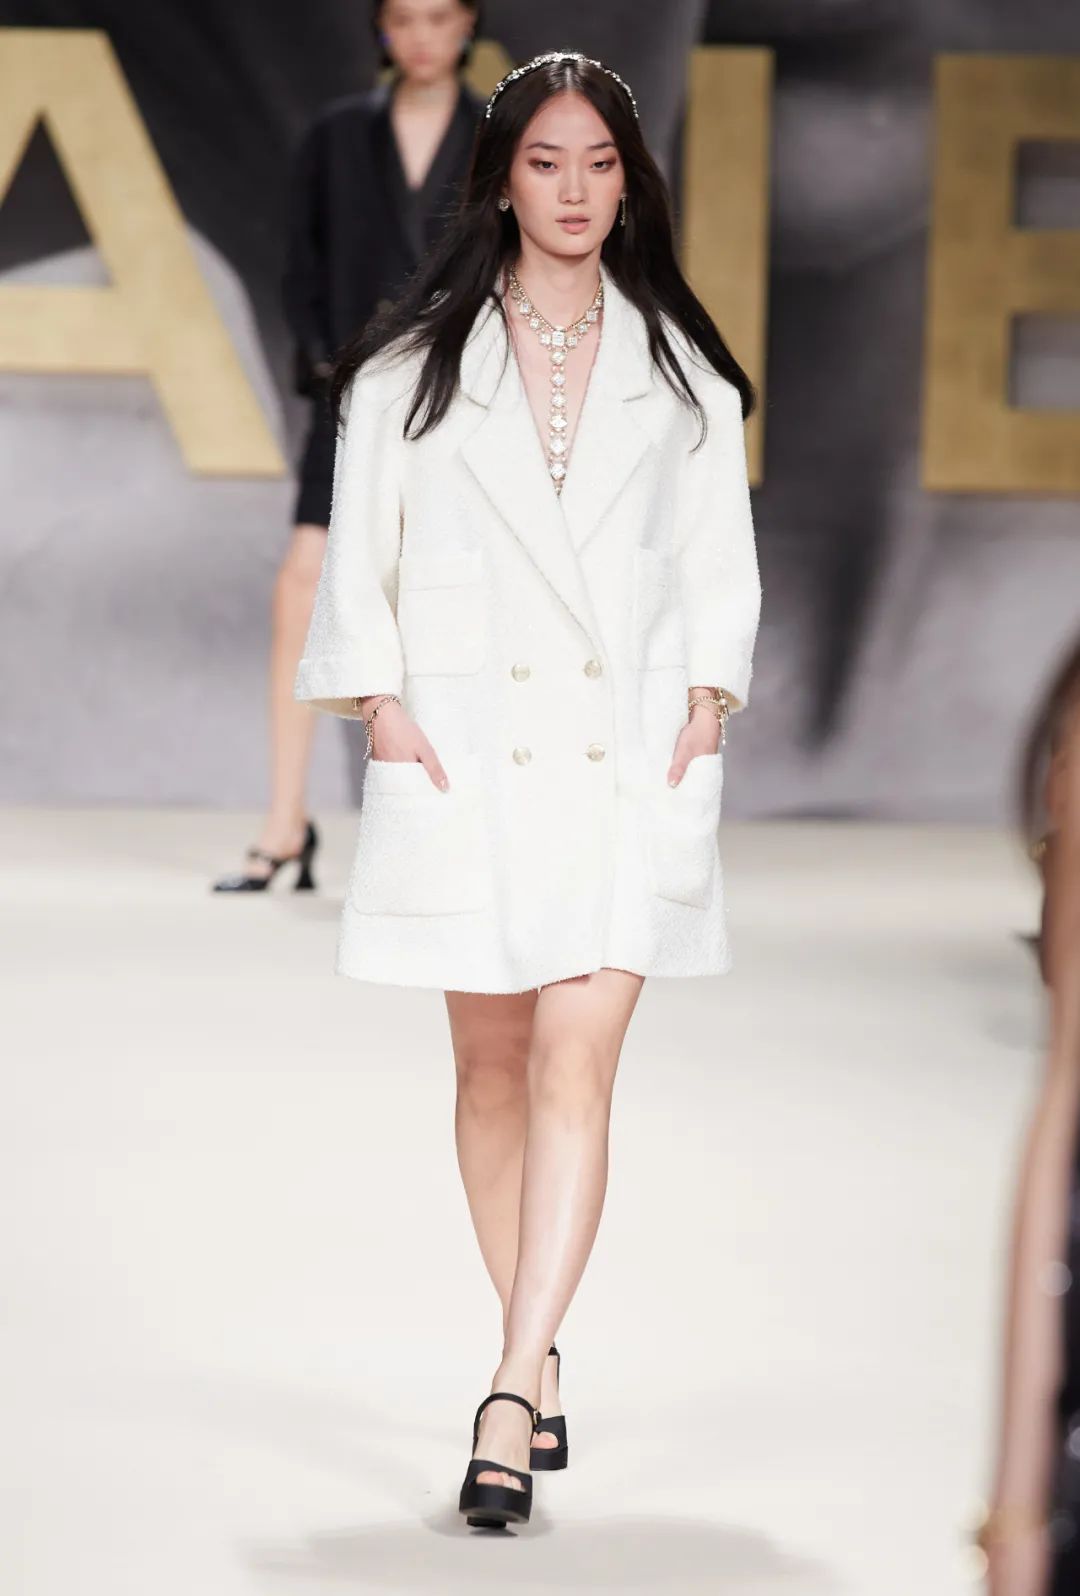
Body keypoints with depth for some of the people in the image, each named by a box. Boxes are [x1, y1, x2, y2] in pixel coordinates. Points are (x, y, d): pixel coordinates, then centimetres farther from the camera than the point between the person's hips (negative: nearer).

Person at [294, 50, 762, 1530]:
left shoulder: (681, 368, 10)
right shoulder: (411, 364, 6)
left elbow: (719, 557, 13)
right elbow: (359, 550, 6)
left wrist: (705, 702, 1)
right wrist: (381, 703, -5)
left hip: (628, 746, 0)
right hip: (464, 741, 1)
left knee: (576, 1063, -12)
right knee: (493, 1065, 7)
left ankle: (511, 1397, -17)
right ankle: (537, 1355, 22)